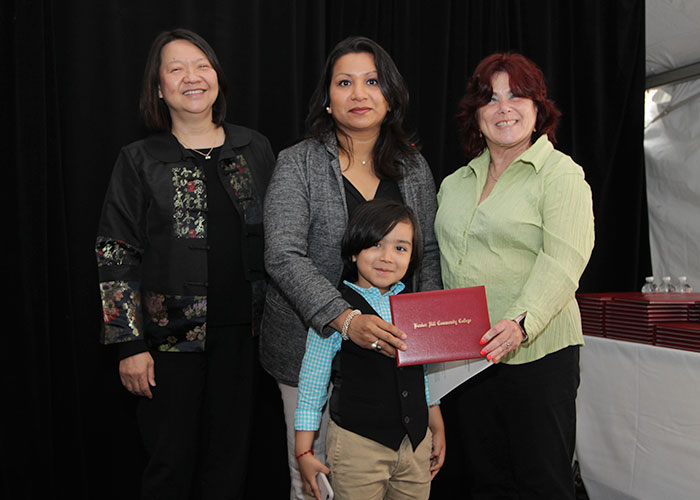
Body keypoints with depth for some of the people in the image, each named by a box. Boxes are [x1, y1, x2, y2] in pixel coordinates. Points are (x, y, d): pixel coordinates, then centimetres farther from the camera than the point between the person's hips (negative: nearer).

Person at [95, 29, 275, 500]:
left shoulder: (255, 149, 6)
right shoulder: (140, 161, -1)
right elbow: (115, 255, -3)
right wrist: (131, 345, -8)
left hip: (240, 332, 2)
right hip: (171, 335, -2)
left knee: (230, 460, 12)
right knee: (171, 461, 8)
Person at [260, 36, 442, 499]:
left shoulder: (413, 167, 7)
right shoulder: (298, 164, -6)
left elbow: (429, 251, 11)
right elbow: (284, 257, -17)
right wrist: (346, 319, -30)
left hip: (391, 347, 3)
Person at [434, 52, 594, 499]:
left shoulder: (561, 173, -3)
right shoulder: (455, 183, 15)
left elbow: (562, 261, -16)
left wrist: (522, 322, -30)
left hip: (538, 352, -5)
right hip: (466, 355, 6)